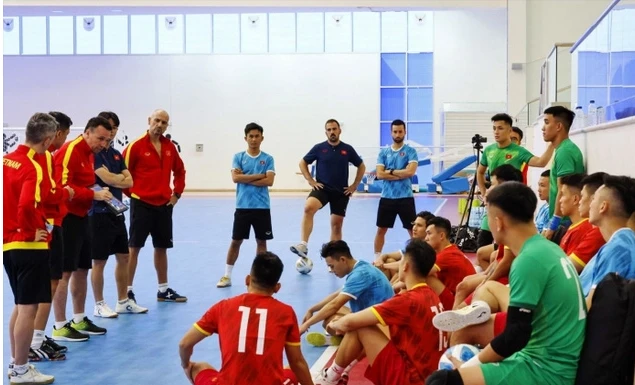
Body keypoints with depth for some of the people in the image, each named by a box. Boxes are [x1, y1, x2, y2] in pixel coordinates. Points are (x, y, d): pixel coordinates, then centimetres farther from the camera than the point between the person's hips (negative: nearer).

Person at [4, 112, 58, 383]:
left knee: (20, 305, 20)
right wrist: (31, 233, -16)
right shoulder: (33, 167, -17)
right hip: (29, 246, -9)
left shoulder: (7, 160, 7)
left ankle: (15, 362, 29)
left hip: (8, 243, 9)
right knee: (28, 308, 1)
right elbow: (27, 206, -31)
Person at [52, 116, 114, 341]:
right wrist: (93, 194, -27)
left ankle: (79, 320, 25)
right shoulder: (69, 151, -17)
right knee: (64, 272, -6)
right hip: (66, 218, -10)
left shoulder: (90, 153, 13)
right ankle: (60, 327, 0)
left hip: (81, 217, 10)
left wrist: (99, 195, 0)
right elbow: (63, 187, -25)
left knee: (82, 270, 14)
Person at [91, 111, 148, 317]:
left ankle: (123, 301, 22)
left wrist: (115, 180, -13)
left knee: (123, 257, 12)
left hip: (117, 212, 8)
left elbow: (129, 181, 4)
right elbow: (107, 178, -22)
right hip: (99, 213, -8)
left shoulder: (116, 154, 13)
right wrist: (121, 178, -3)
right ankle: (99, 305, 9)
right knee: (99, 261, 0)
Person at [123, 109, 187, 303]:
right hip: (142, 203, -6)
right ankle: (127, 291, 2)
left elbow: (179, 171, 20)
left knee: (162, 247, 13)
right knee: (134, 247, -3)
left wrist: (177, 193, 12)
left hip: (164, 204, 6)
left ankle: (163, 290, 23)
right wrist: (131, 192, -4)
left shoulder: (170, 146, 7)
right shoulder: (136, 145, -10)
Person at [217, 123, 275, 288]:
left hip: (262, 207, 0)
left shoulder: (267, 159, 3)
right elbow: (235, 178, -11)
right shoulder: (238, 157, 3)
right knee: (236, 241, 4)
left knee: (261, 241, 7)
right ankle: (227, 276, 12)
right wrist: (259, 176, -11)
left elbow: (269, 181, -9)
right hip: (242, 206, 0)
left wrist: (246, 178, -10)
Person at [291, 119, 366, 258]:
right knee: (308, 208, -30)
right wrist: (311, 181, -1)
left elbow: (361, 166, 12)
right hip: (322, 188, -2)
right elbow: (303, 163, 9)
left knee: (336, 225, 6)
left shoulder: (347, 149, 1)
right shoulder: (319, 148, -1)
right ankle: (303, 245, -37)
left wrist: (355, 185, 5)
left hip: (341, 192, 2)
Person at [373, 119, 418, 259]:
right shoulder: (383, 152, 6)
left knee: (413, 230, 2)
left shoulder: (410, 151, -1)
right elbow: (379, 174, -5)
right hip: (387, 197, 3)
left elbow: (410, 171, -16)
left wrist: (390, 171, -9)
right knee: (381, 229, 9)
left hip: (405, 197, -3)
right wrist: (401, 175, -11)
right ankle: (377, 257, 20)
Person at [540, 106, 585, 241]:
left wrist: (552, 226, -18)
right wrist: (551, 225, 21)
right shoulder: (565, 149, 16)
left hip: (564, 224, -9)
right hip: (566, 223, 9)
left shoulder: (564, 151, -14)